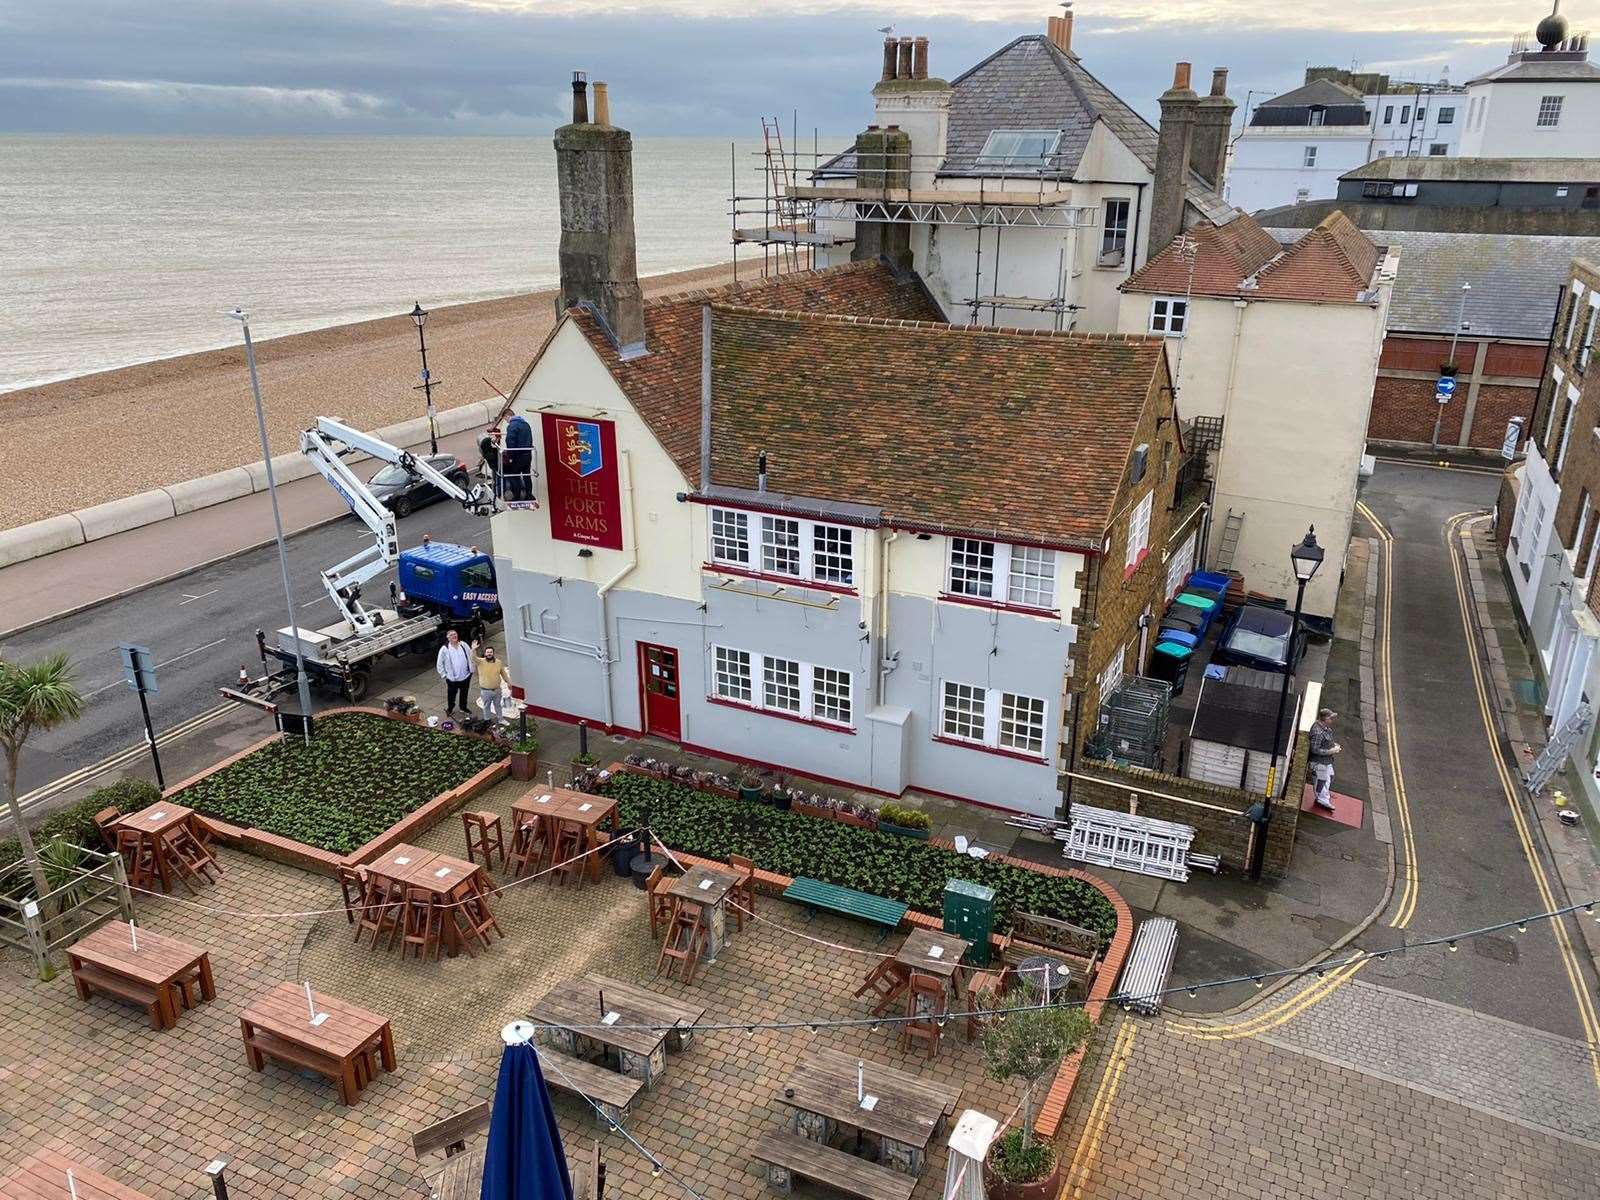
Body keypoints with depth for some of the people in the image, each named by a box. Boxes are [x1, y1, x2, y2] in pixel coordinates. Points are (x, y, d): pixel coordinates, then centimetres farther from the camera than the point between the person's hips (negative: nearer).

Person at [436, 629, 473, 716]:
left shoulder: (463, 645, -3)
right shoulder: (444, 649, -13)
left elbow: (470, 656, 9)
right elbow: (439, 664, -5)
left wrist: (471, 669, 7)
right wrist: (444, 675, -6)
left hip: (466, 676, 3)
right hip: (452, 678, -3)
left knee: (464, 693, 20)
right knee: (452, 694, 13)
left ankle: (463, 708, 42)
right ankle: (450, 709, 38)